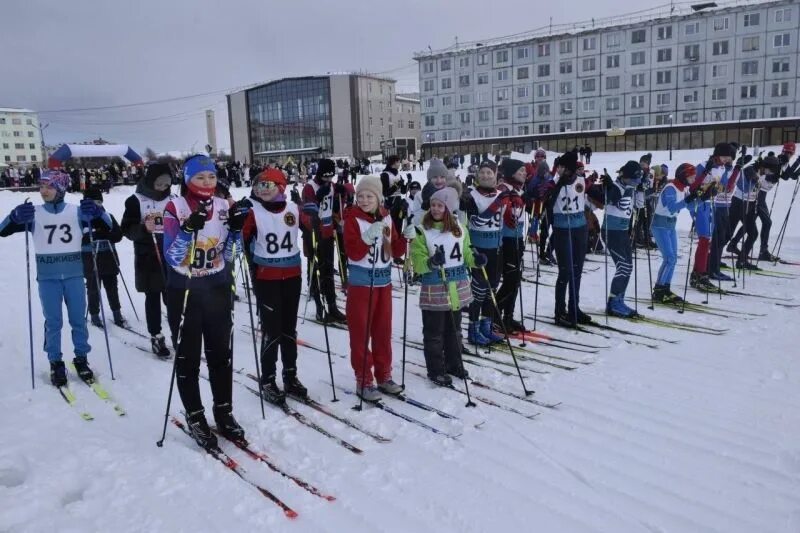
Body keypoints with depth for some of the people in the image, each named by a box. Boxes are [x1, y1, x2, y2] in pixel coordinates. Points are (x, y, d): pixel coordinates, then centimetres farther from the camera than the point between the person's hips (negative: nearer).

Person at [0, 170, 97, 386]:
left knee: (78, 319, 6)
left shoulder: (76, 211, -1)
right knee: (53, 321, 4)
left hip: (74, 275, 0)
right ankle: (55, 363, 17)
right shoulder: (34, 214, 1)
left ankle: (81, 359, 21)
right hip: (47, 277, 0)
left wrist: (97, 212, -25)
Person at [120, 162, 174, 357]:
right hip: (147, 258, -2)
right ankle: (156, 337, 15)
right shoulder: (136, 200, -4)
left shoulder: (173, 199, 7)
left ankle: (178, 334, 13)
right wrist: (143, 228, -25)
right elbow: (126, 229, -7)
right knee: (152, 298, 6)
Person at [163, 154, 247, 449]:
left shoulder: (223, 207, 0)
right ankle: (195, 417, 21)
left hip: (218, 289, 4)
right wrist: (189, 229, -31)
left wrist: (236, 230, -13)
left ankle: (224, 412, 26)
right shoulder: (175, 208, -12)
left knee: (221, 353, 11)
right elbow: (172, 258, -18)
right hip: (184, 292, -3)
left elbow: (229, 257, 3)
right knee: (188, 357, 7)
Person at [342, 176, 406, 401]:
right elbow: (353, 253, -19)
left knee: (383, 330, 13)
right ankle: (364, 380, 11)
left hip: (384, 280, 5)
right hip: (361, 282, -5)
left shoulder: (386, 217, 6)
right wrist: (368, 237, -32)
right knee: (361, 331, 0)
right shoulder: (353, 219, -9)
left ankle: (384, 376, 26)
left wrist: (406, 238, -9)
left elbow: (395, 252, 8)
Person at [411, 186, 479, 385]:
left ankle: (454, 364, 34)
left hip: (458, 287, 5)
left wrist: (476, 259, -8)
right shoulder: (422, 231, -9)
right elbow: (418, 263, -13)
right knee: (434, 332, 5)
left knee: (454, 329, 18)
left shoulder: (459, 228, 5)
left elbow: (466, 254, 13)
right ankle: (436, 370, 18)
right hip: (434, 289, -4)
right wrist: (431, 262, -32)